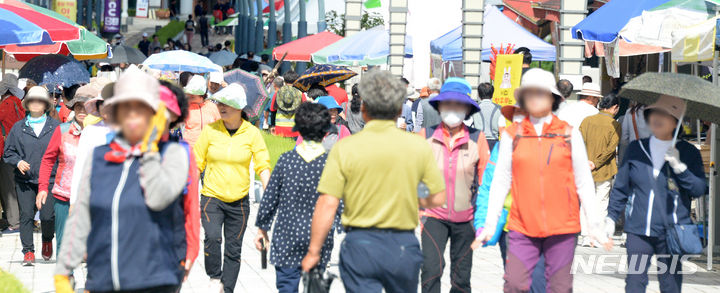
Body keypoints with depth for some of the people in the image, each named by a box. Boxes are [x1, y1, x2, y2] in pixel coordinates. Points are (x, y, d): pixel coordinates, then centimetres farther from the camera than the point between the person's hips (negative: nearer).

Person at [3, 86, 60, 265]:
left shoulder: (55, 127, 5)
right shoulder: (18, 128, 9)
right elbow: (8, 152, 12)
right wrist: (18, 162, -7)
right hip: (24, 181, 2)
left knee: (47, 216, -8)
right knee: (26, 215, -4)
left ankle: (47, 240, 23)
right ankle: (28, 252, 4)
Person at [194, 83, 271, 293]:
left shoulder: (252, 133, -2)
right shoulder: (210, 130, -2)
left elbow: (263, 165, 2)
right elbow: (197, 162, 6)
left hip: (239, 201, 1)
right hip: (212, 197, -1)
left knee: (233, 249, 5)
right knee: (212, 238, -23)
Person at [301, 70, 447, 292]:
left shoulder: (345, 148, -7)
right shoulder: (419, 147, -2)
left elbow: (327, 205, -10)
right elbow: (438, 198, 2)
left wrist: (313, 252, -2)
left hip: (360, 244, -2)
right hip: (404, 245, 2)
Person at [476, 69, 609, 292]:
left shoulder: (569, 134, 5)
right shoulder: (512, 135, 5)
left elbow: (584, 182, 8)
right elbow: (501, 182, 9)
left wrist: (595, 224, 5)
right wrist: (489, 225, 7)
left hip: (562, 226, 0)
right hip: (522, 227, 0)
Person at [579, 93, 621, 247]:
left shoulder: (587, 120, 3)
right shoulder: (614, 125, -8)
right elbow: (611, 148, -14)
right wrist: (596, 164, -11)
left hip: (585, 171, 3)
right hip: (604, 171, -3)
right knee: (601, 203, 6)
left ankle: (586, 237, 3)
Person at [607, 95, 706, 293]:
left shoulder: (688, 153, 2)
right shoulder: (636, 149, 8)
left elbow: (700, 190, -5)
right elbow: (621, 187, 15)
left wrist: (680, 167, -16)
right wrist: (611, 217, 11)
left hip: (672, 231, -2)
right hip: (638, 231, 2)